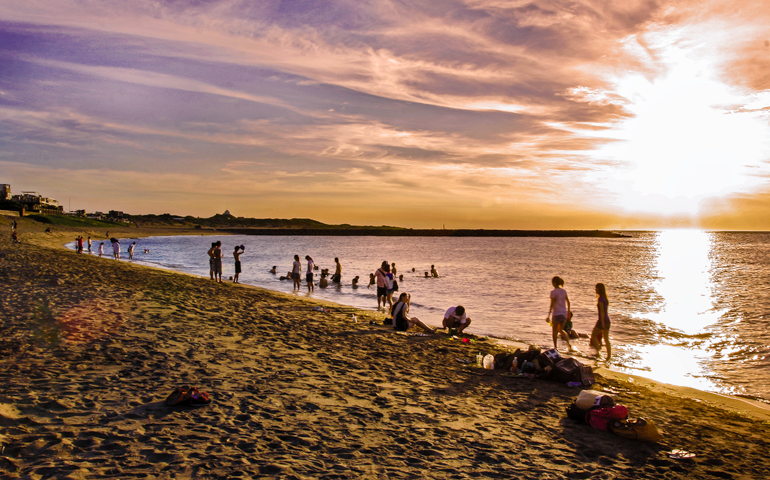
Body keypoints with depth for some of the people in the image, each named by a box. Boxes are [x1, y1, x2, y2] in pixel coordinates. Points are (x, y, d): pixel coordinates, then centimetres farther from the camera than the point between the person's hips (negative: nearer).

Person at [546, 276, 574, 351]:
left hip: (557, 314, -6)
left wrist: (549, 315, -13)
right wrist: (568, 311, 29)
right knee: (561, 330, 19)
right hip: (564, 314, 6)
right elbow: (568, 302, 14)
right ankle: (568, 343, 0)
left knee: (554, 330, 9)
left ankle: (555, 347, 10)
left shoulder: (553, 292, -12)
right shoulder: (564, 291, 7)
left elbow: (552, 305, -15)